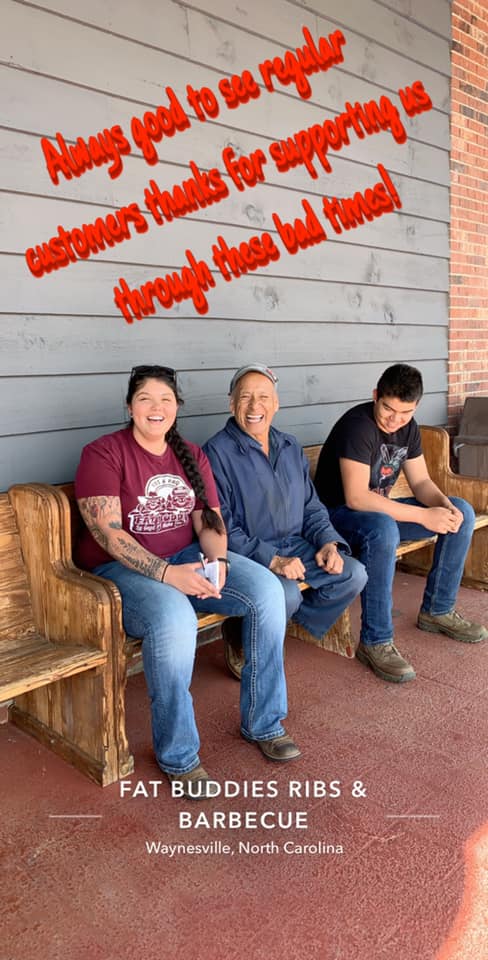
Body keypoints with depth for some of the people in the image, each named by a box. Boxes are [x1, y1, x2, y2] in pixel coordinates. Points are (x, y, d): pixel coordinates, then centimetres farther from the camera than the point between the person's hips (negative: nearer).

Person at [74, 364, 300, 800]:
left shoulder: (192, 456, 11)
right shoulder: (103, 453, -7)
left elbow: (209, 519, 5)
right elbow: (108, 532, -16)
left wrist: (218, 561, -17)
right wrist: (165, 573, -28)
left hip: (188, 559, 6)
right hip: (123, 569, -5)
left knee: (266, 589, -17)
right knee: (174, 618, -37)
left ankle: (263, 722, -1)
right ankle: (178, 757, -16)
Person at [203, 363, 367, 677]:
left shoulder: (291, 448, 13)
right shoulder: (217, 452, -10)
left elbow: (311, 507, 17)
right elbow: (221, 526, -15)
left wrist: (328, 542, -4)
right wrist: (271, 560, -23)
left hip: (295, 546, 7)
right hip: (247, 556, -7)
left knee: (354, 574, -11)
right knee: (287, 594, -32)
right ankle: (241, 638, -2)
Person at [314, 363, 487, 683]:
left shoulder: (408, 427, 1)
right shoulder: (357, 425, -25)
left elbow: (421, 481, 5)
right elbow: (356, 498, -32)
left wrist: (445, 506, -18)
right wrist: (424, 516, -31)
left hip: (380, 509, 8)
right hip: (339, 514, -8)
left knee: (462, 512, -1)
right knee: (383, 529, -41)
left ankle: (437, 610, 10)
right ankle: (375, 642, -28)